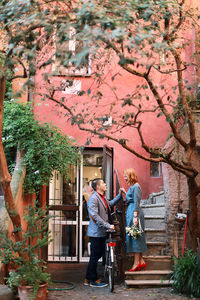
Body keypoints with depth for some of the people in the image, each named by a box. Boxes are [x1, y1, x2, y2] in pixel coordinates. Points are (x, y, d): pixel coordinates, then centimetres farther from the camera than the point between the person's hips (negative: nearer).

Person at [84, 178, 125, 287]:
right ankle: (93, 280, 10)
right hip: (96, 232, -10)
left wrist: (120, 194, 22)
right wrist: (108, 225, -24)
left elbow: (111, 203, 33)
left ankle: (88, 278, 24)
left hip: (102, 232, 10)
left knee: (100, 254, 14)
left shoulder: (103, 197, 14)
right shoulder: (93, 198, -16)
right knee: (95, 256, -1)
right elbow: (95, 216, -23)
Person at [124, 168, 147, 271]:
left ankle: (137, 262, -1)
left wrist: (135, 216, -21)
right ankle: (141, 261, 14)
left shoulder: (135, 186, -11)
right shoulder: (132, 186, 18)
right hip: (130, 212, 10)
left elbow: (136, 202, -18)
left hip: (134, 212, -10)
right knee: (133, 237, 10)